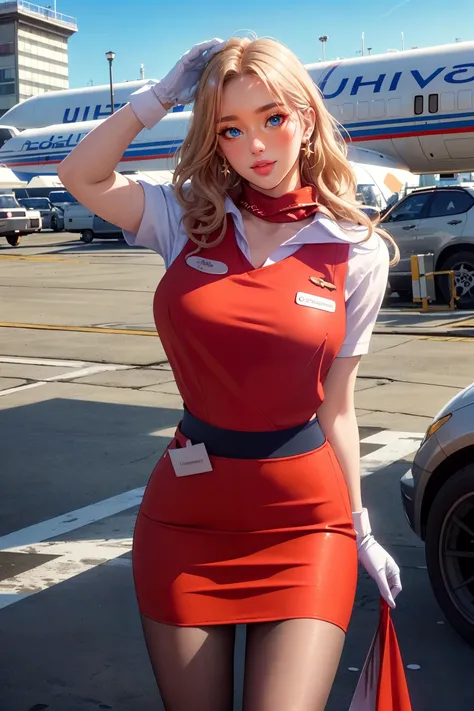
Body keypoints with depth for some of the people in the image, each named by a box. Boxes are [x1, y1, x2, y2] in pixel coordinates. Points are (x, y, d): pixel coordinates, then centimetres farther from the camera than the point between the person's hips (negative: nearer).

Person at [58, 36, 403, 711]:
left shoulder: (356, 253, -2)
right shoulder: (193, 220, 2)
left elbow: (337, 407, 2)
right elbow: (81, 175, -4)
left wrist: (360, 530, 5)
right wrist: (163, 93, -5)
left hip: (303, 518, -1)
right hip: (185, 510, 2)